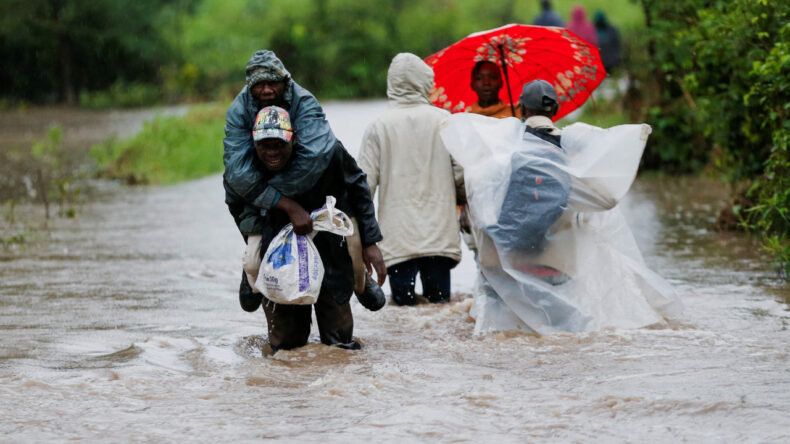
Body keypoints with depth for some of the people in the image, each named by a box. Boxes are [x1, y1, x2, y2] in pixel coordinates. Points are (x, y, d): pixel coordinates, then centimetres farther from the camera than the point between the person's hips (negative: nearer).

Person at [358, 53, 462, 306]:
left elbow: (365, 182, -2)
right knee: (440, 304, 6)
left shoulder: (379, 127, -2)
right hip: (440, 235, 1)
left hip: (397, 239, -1)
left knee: (403, 306, 1)